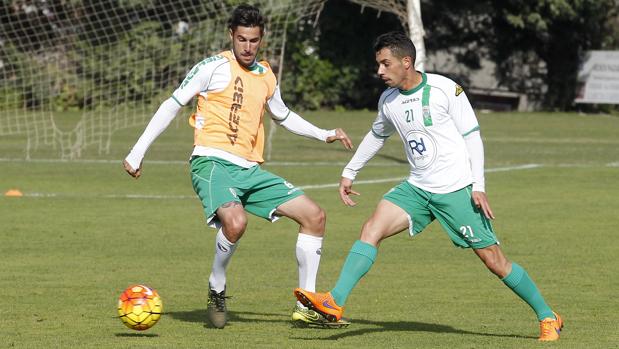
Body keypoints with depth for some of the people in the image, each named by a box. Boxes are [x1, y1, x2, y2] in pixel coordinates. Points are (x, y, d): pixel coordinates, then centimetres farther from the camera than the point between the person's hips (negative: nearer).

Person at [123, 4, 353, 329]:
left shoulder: (266, 76, 16)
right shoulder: (214, 67, -3)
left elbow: (283, 115, 37)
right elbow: (171, 105, 0)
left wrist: (324, 134, 29)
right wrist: (137, 152, -3)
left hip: (250, 170, 7)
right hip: (213, 163, -7)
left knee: (314, 216, 1)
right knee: (236, 221, -36)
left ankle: (306, 306, 8)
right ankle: (216, 291, -10)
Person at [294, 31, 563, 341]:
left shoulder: (445, 89, -12)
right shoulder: (389, 100, 6)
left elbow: (472, 135, -9)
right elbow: (377, 135, 26)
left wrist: (478, 186, -15)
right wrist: (349, 172, 28)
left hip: (456, 188, -5)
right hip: (417, 188, 5)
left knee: (493, 260, -4)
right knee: (372, 228, -15)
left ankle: (547, 318, 10)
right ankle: (334, 302, -21)